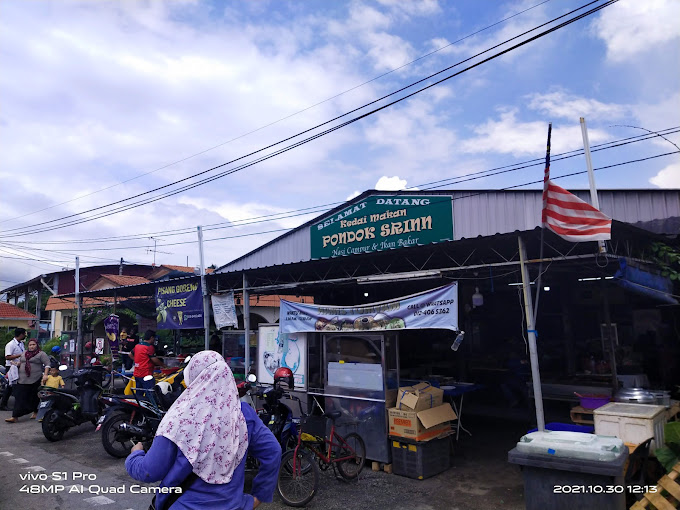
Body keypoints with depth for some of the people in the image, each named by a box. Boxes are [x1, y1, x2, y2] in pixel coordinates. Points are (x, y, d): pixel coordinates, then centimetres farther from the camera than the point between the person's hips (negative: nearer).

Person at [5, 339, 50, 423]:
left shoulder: (41, 354, -2)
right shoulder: (23, 353, 16)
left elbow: (47, 364, -7)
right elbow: (19, 362, 25)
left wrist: (45, 375, -18)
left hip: (35, 380, -4)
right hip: (22, 380, 4)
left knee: (35, 398, 6)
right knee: (20, 397, -2)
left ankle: (35, 412, 25)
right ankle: (15, 417, -2)